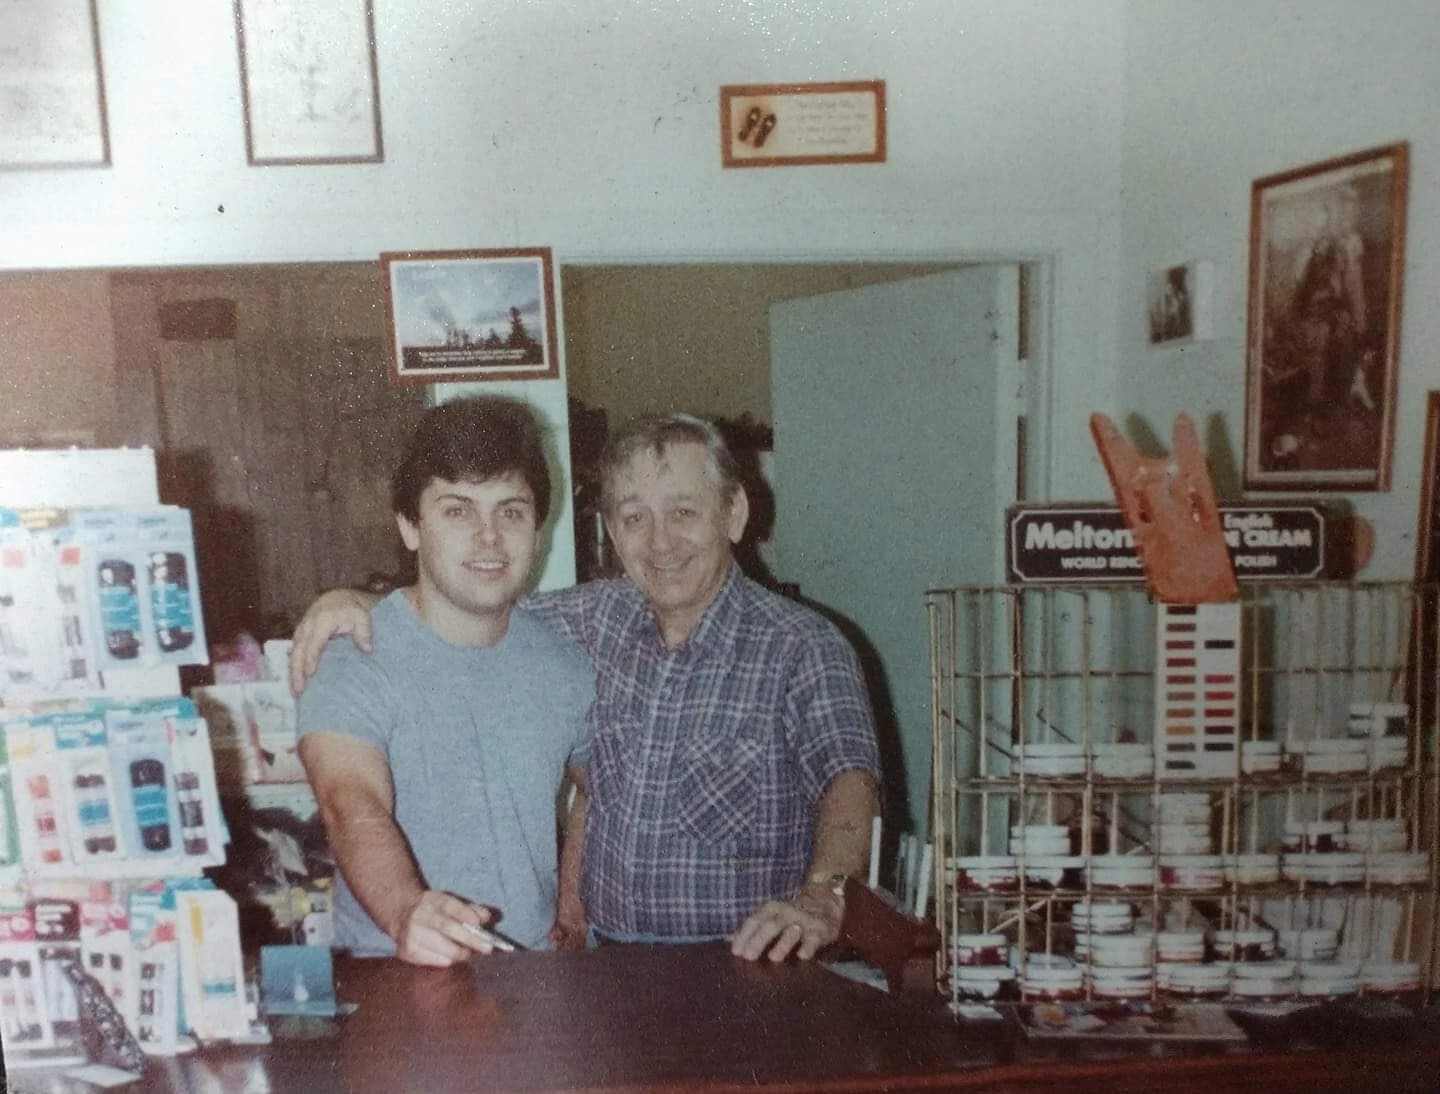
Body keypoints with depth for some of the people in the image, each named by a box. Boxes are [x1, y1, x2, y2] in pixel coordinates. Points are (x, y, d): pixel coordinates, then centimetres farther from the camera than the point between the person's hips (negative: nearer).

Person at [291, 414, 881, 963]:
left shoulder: (801, 647, -9)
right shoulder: (600, 617, 6)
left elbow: (850, 772, -21)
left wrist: (821, 895, -39)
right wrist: (357, 599, -2)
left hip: (750, 966, -5)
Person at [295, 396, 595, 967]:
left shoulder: (565, 665, 3)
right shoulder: (351, 662, -10)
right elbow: (353, 807, -25)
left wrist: (572, 892, 9)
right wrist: (406, 913, -41)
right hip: (397, 972, -3)